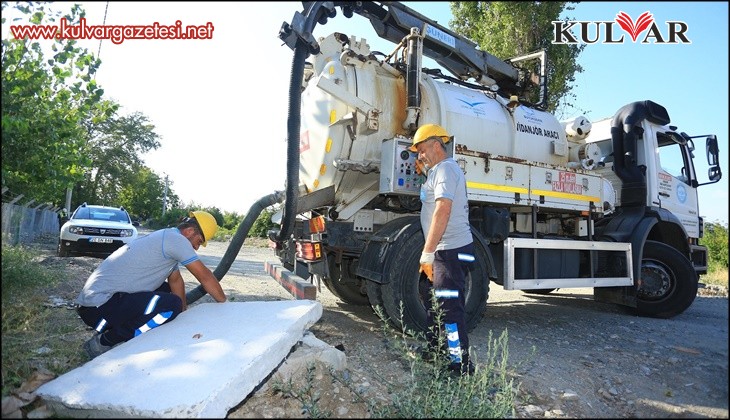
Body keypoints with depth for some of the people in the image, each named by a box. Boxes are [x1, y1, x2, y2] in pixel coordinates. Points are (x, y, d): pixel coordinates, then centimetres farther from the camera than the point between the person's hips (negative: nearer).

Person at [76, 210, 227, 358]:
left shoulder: (166, 237, 14)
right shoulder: (176, 239, -16)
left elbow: (176, 280, 19)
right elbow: (205, 276, -12)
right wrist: (224, 302, 0)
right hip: (98, 305, -10)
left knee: (166, 289, 20)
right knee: (171, 306, -23)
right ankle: (103, 342, -7)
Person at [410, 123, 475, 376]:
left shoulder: (444, 168, -11)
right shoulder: (439, 170, 22)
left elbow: (443, 210, -23)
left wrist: (427, 253, -24)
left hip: (451, 250, -11)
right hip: (445, 251, 11)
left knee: (449, 307, -7)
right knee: (433, 300, 20)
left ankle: (461, 365, 3)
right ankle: (436, 351, 34)